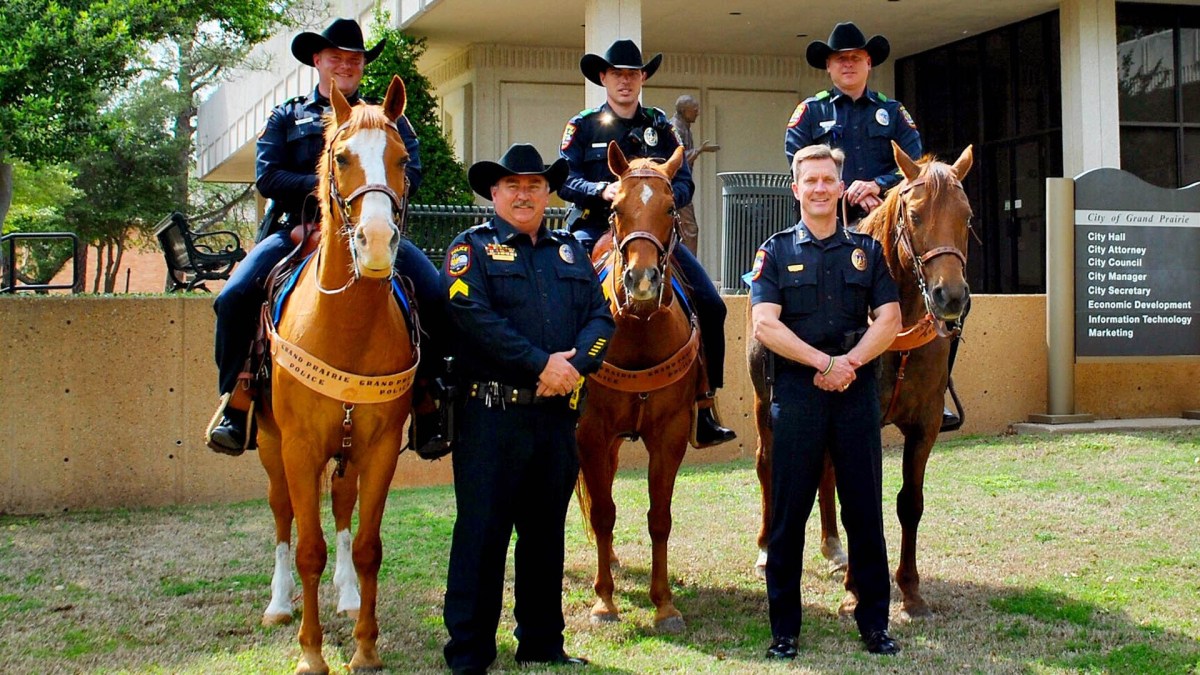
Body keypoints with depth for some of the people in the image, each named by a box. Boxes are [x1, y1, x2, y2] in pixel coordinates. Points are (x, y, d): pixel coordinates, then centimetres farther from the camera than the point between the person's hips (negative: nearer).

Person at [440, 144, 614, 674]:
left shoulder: (569, 250, 16)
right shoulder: (472, 248, 1)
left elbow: (601, 316, 6)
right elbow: (476, 318, -15)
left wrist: (576, 363, -13)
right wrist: (541, 364, -19)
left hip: (558, 414, 5)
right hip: (493, 414, -5)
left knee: (546, 534, 13)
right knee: (481, 534, -1)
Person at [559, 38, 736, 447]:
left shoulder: (661, 127, 13)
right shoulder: (583, 126, 6)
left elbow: (684, 183, 6)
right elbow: (564, 180, -5)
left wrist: (667, 196, -17)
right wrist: (602, 191, -23)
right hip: (595, 230, -2)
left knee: (711, 305, -10)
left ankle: (705, 412, -1)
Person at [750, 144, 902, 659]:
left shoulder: (866, 250, 11)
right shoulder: (777, 251, 5)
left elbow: (889, 318, 2)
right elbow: (765, 325, -7)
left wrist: (850, 361, -14)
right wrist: (824, 362, -16)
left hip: (857, 393, 2)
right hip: (797, 393, -2)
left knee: (865, 512, 6)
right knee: (788, 515, 2)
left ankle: (874, 622, 17)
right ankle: (784, 629, 12)